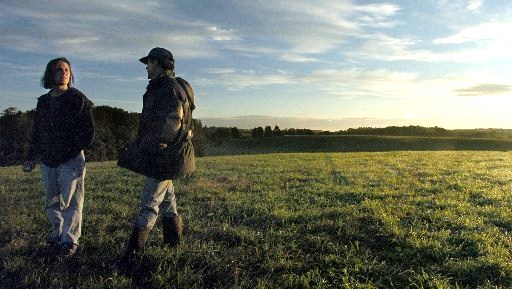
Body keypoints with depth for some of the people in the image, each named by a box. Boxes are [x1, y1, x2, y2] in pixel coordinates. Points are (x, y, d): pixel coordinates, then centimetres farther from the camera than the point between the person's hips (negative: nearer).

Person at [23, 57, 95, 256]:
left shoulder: (79, 99, -2)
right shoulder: (43, 101, 12)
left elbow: (88, 129, -3)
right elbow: (36, 132, 18)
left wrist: (80, 146, -15)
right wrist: (32, 157, 15)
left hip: (71, 159, -5)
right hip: (47, 160, 5)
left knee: (70, 201, -2)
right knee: (52, 202, 10)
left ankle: (70, 240, 7)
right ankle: (57, 236, 23)